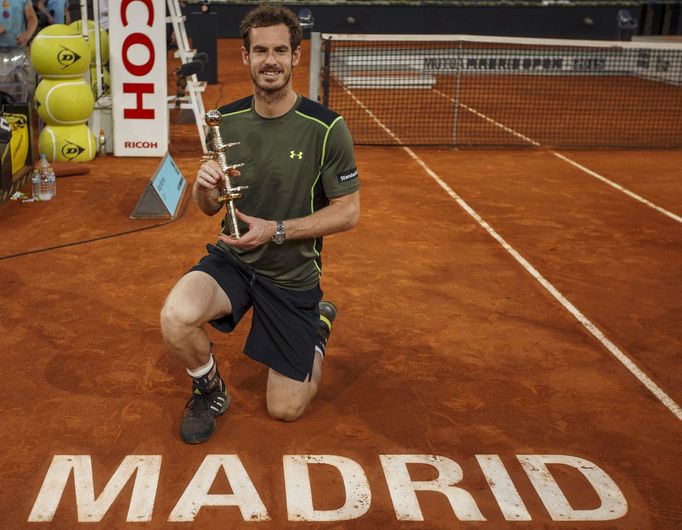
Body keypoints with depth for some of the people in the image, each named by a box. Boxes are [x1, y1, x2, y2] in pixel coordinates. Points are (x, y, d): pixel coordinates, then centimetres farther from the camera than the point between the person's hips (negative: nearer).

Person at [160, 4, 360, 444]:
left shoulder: (327, 128, -16)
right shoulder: (226, 122, -4)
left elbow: (348, 212, -11)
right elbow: (210, 207, 5)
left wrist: (276, 230, -21)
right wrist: (204, 187, -19)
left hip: (293, 276, -2)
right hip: (232, 259, 2)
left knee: (285, 409, 5)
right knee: (177, 317, -32)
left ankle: (320, 324, 35)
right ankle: (210, 391, 3)